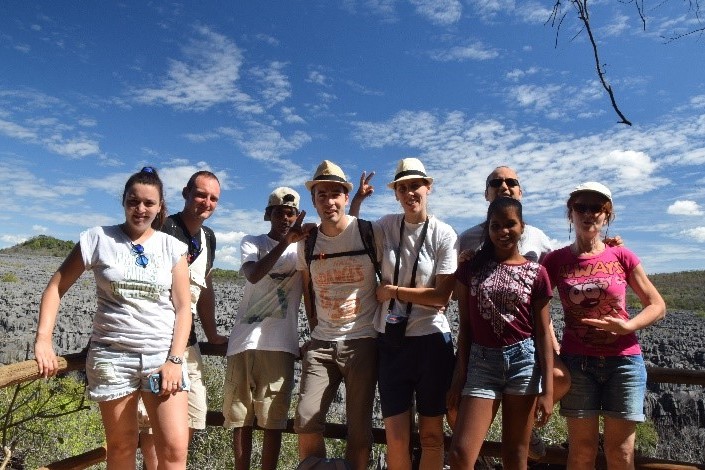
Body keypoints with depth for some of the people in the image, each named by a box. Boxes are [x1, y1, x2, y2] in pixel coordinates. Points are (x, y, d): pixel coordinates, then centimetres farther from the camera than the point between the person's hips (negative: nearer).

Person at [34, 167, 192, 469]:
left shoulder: (172, 247, 4)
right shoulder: (99, 239, 1)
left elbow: (182, 308, 1)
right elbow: (56, 287, 5)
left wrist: (174, 360, -7)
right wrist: (43, 340, -6)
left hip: (163, 355, 1)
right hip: (112, 356, 0)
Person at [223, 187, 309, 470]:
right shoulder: (251, 243, 7)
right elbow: (253, 275, -13)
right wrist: (286, 241, -22)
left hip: (279, 345, 0)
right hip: (244, 341, 1)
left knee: (273, 421, 1)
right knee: (240, 418, 7)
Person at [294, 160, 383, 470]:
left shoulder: (371, 233, -5)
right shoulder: (307, 243, 5)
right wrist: (314, 328, 10)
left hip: (362, 342, -3)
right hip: (321, 343, 3)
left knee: (359, 428, 4)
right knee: (305, 423, -3)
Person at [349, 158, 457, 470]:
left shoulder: (443, 234, -7)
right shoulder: (386, 226, 2)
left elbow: (442, 297, -11)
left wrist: (393, 291, -8)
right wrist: (357, 201, 5)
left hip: (431, 339, -2)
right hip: (390, 339, 2)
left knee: (431, 435, 11)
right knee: (395, 437, 6)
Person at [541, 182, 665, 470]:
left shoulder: (621, 257, 0)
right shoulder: (556, 260, 0)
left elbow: (657, 305, 5)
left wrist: (627, 327, -13)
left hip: (624, 361, 1)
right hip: (577, 362, 0)